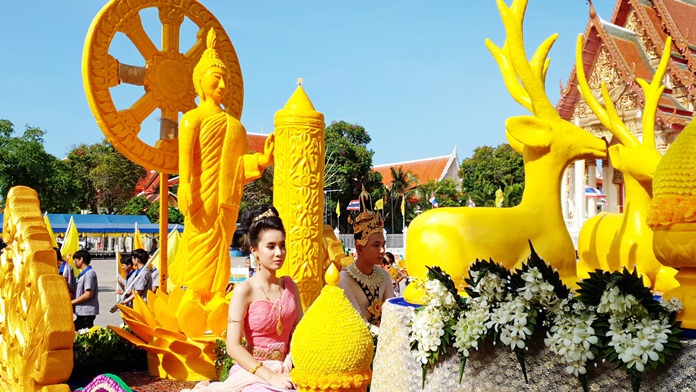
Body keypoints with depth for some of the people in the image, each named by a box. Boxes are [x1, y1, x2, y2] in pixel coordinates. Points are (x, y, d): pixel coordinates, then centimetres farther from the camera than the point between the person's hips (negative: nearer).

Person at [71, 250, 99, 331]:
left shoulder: (89, 273, -14)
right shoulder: (82, 274, 18)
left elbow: (88, 294, -19)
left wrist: (72, 302, -11)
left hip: (87, 312, -10)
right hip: (80, 312, 10)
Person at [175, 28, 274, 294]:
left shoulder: (229, 122, 20)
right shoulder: (194, 118, 1)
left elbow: (235, 162, 14)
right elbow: (185, 159, -9)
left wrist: (262, 159, 0)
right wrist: (187, 194, -20)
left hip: (227, 200, 6)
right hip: (205, 197, -6)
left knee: (218, 257, 7)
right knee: (202, 252, -6)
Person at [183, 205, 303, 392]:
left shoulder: (290, 286, 7)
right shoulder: (245, 290, -9)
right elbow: (233, 347, -13)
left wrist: (290, 360, -9)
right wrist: (270, 376, -19)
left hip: (283, 370, 5)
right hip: (252, 372, -5)